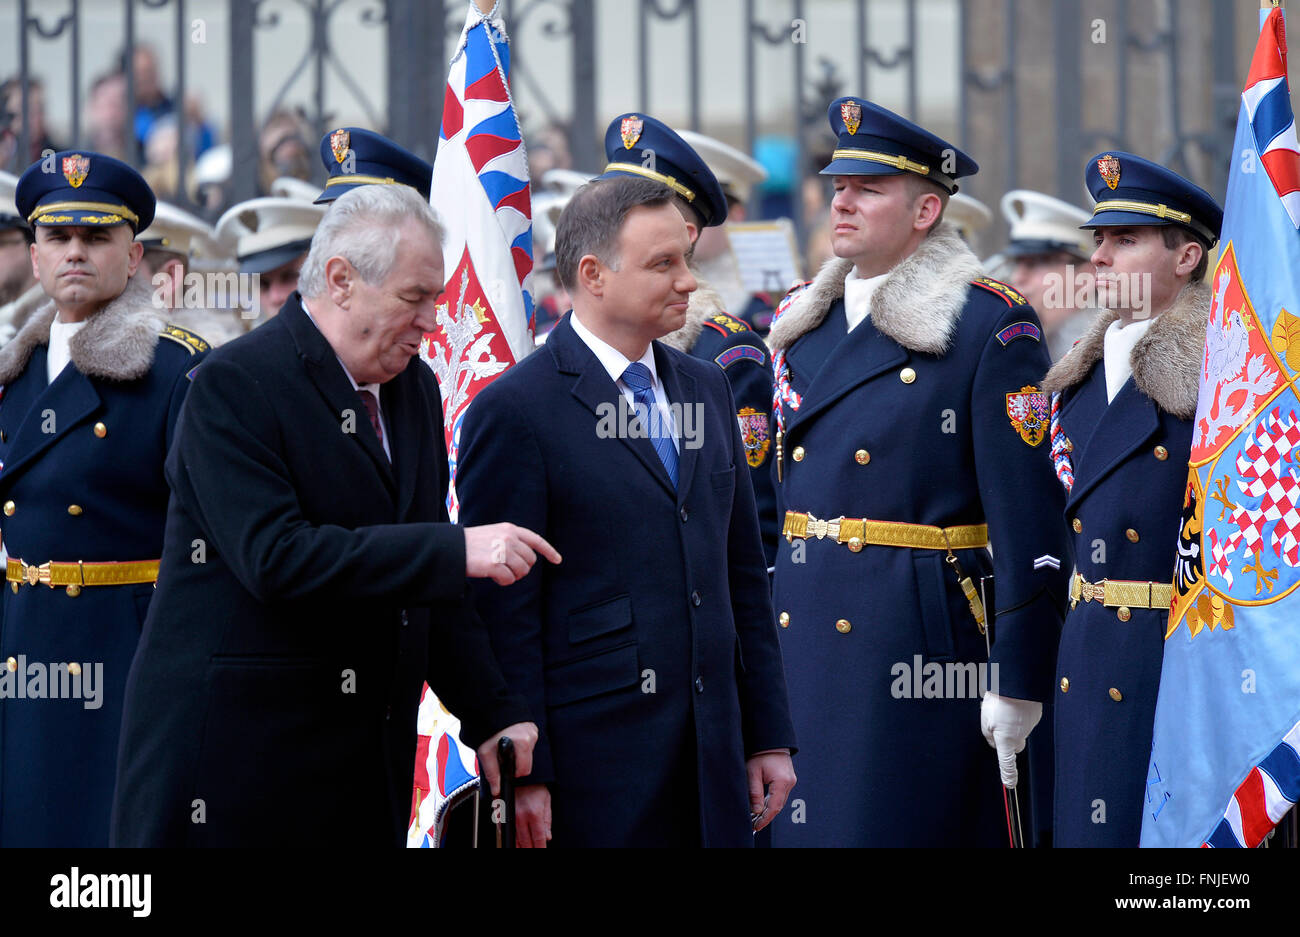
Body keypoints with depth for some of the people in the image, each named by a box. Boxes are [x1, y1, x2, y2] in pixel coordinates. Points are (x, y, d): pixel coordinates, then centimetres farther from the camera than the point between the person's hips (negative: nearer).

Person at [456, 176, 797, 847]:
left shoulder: (706, 389, 14)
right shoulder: (514, 411, -8)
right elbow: (503, 611, -10)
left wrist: (768, 736, 13)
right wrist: (525, 777, -13)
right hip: (591, 761, -6)